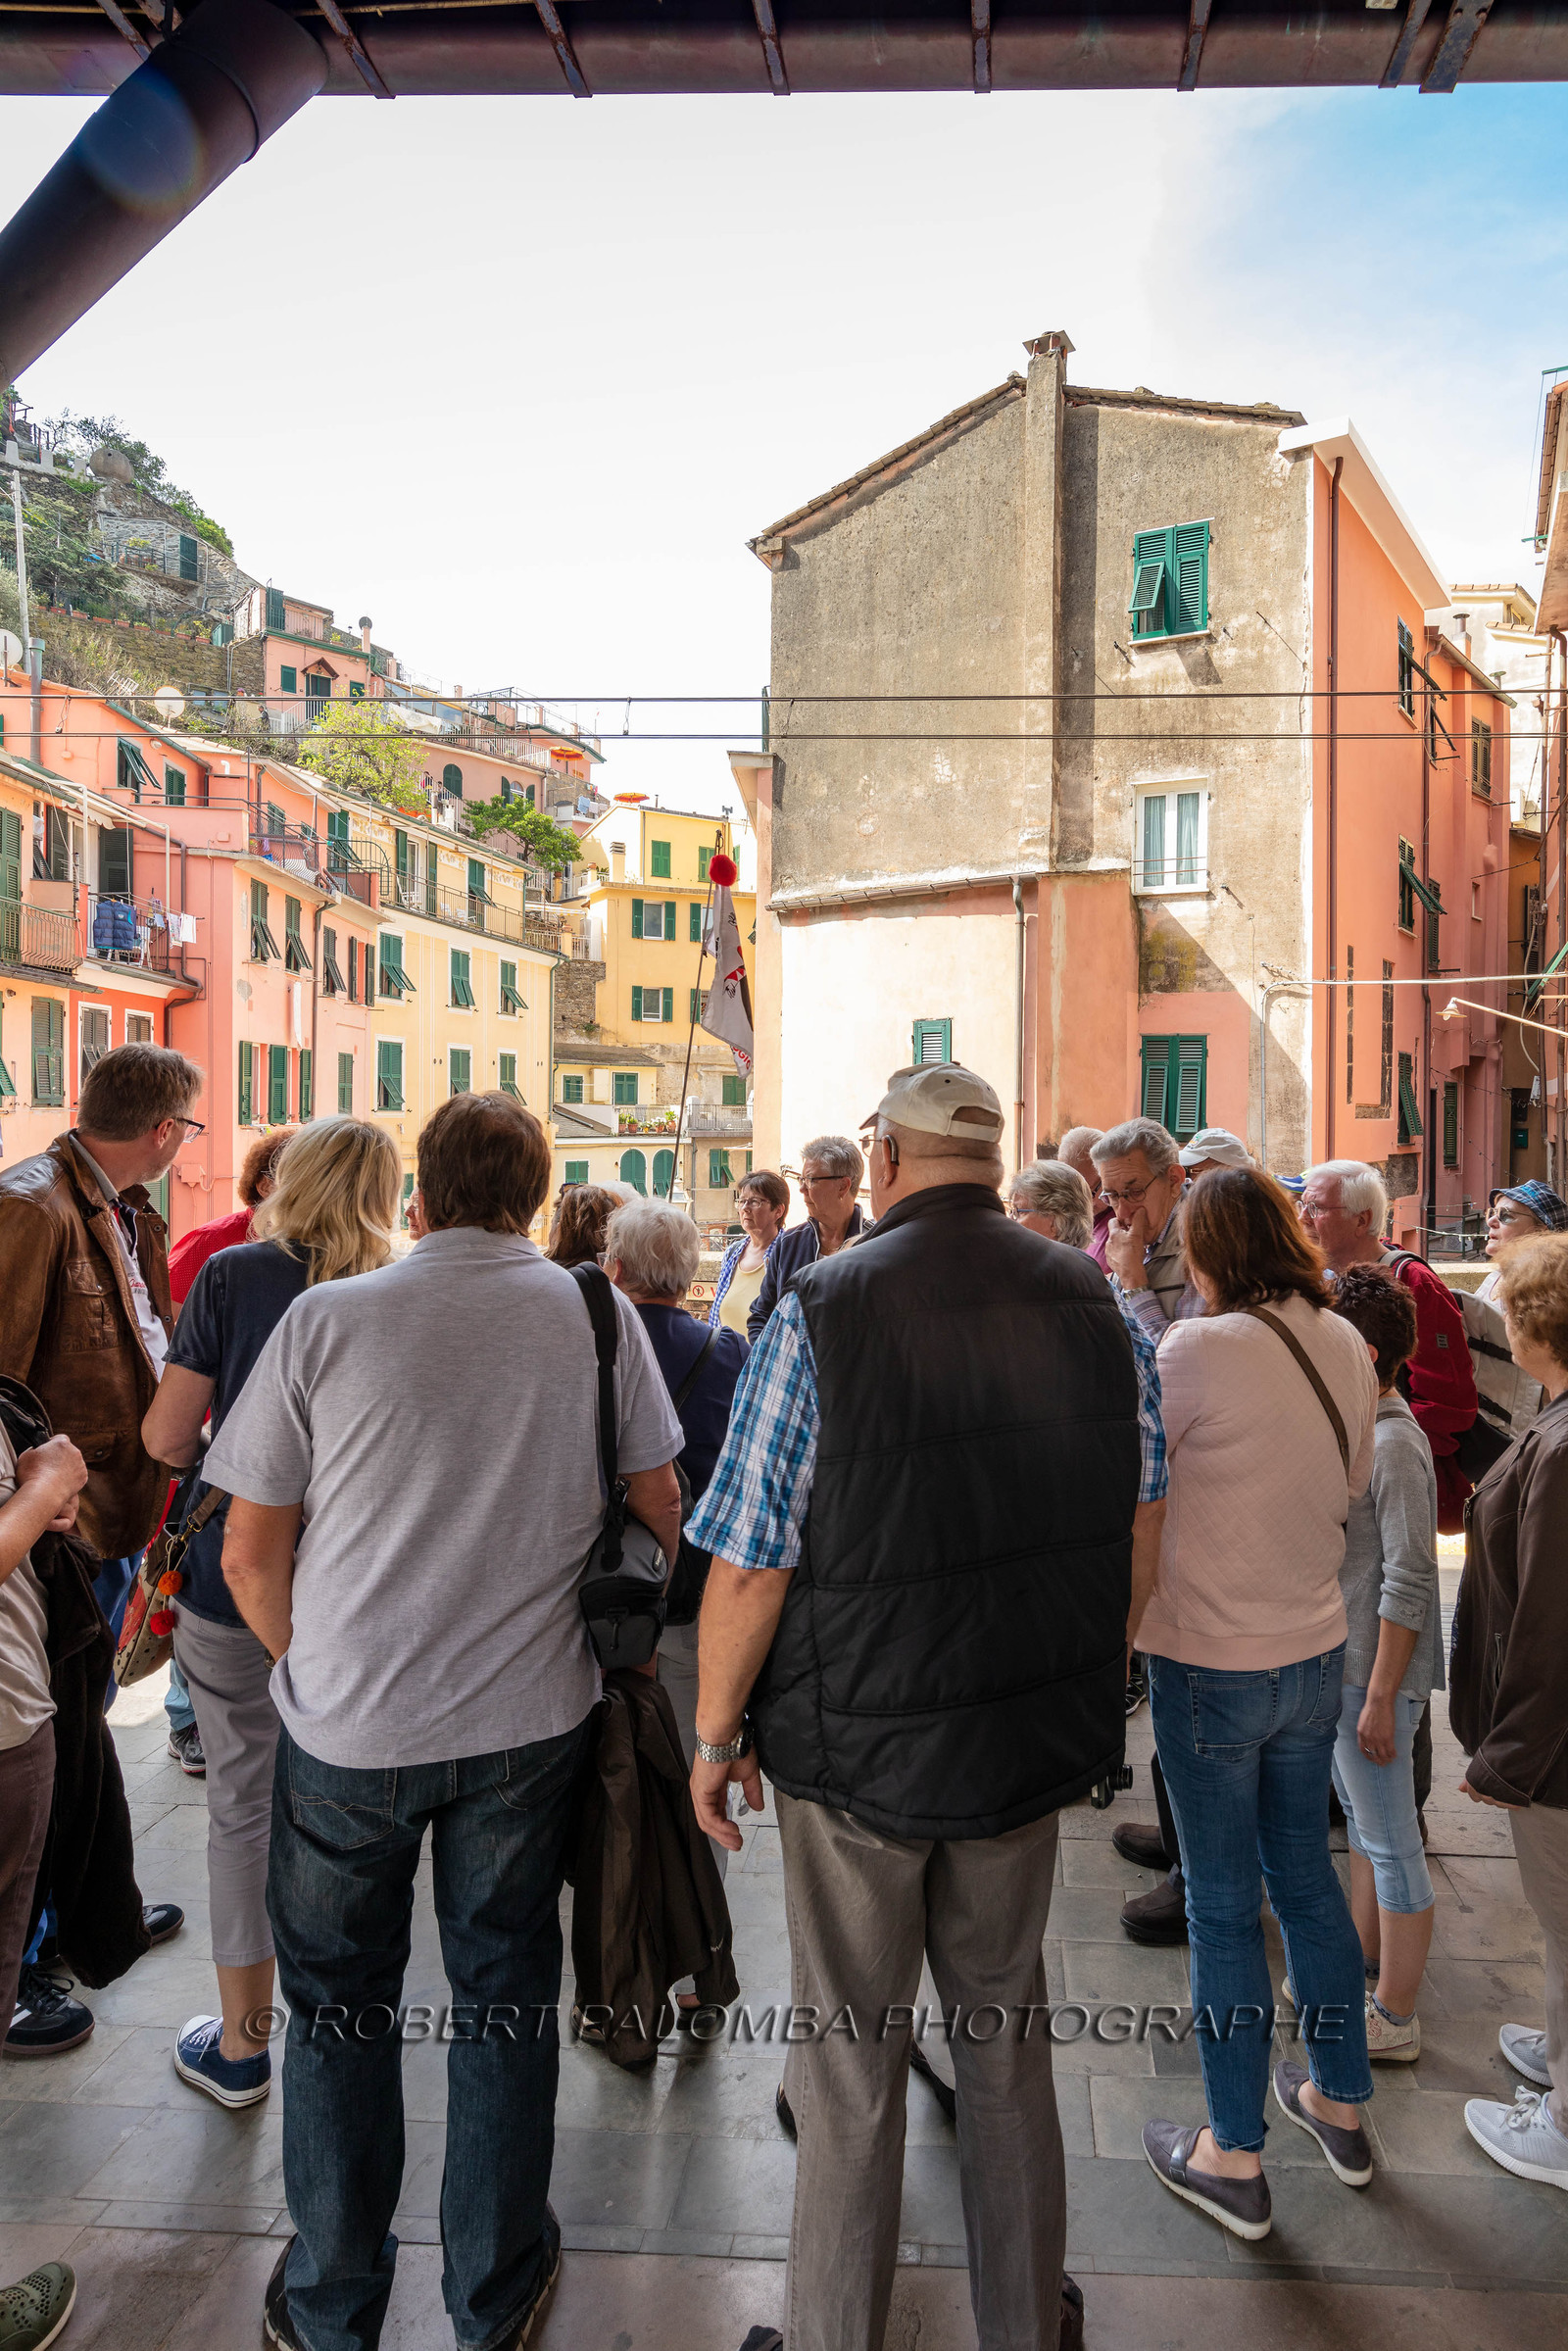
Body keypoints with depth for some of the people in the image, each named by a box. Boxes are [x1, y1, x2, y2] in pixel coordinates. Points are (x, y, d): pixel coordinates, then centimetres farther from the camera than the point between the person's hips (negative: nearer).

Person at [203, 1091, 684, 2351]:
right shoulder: (597, 1314, -8)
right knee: (505, 1991, 19)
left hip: (347, 1728, 0)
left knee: (341, 2001, 20)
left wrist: (317, 1671, 12)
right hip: (530, 1721, 1)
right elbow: (659, 1511, 1)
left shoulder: (324, 1319, -11)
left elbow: (251, 1555, -5)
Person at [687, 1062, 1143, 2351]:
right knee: (1006, 2028, 24)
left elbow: (752, 1564, -17)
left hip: (858, 1743, -4)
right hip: (1036, 1741, 4)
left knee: (851, 2063, 16)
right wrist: (1094, 1687, 18)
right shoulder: (1094, 1300, -5)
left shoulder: (822, 1311, -19)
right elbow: (1137, 1528, 5)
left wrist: (715, 1734, -2)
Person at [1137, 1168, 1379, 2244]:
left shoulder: (1201, 1350, -23)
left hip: (1212, 1665, -6)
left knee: (1223, 1909, 9)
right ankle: (1341, 2104, 42)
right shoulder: (1347, 1346, -2)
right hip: (1315, 1652, 6)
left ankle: (1235, 2158, 26)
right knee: (1308, 1877, 24)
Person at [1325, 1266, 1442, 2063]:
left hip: (1374, 1671, -9)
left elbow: (1409, 1583, -23)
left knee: (1390, 1843, 5)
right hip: (1339, 1661, 9)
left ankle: (1394, 2019, 20)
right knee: (1361, 1819, 23)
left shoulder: (1395, 1445, -23)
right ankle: (1364, 1959, 40)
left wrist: (1380, 1696, -20)